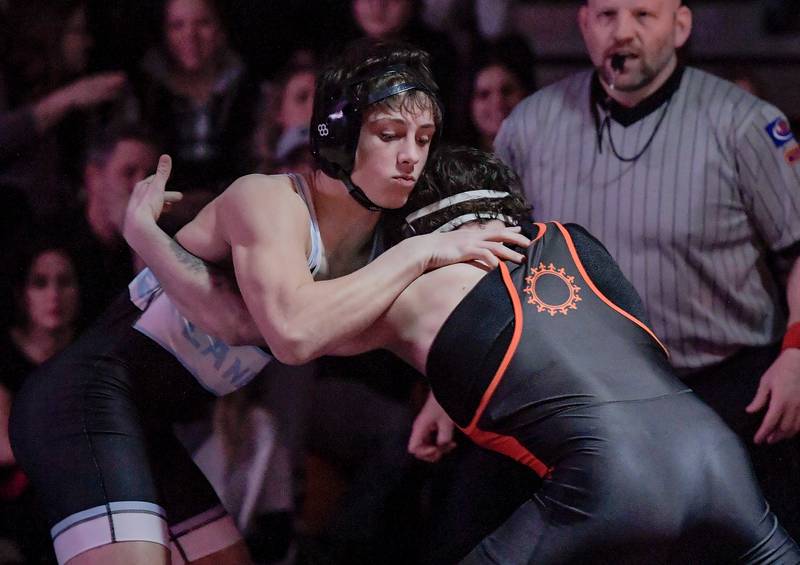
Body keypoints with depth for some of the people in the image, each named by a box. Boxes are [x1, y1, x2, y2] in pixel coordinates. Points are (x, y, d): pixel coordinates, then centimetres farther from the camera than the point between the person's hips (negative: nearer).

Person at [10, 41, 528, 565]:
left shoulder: (370, 241, 7)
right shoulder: (270, 198, -17)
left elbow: (233, 319, -7)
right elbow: (294, 332, -35)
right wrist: (420, 252, -28)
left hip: (142, 425, 9)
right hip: (90, 398, -9)